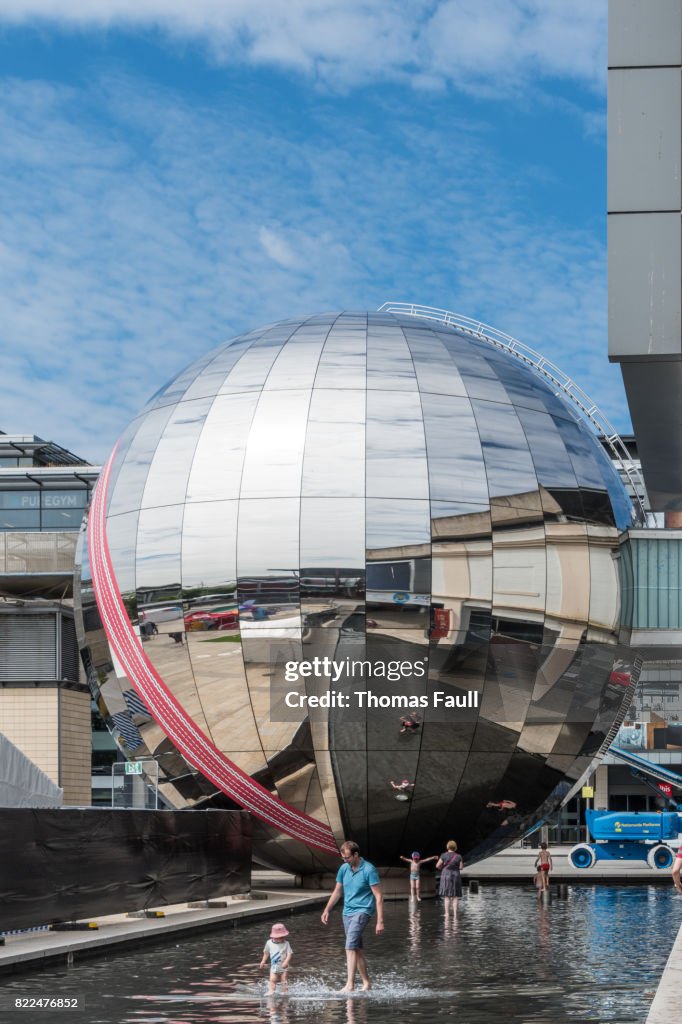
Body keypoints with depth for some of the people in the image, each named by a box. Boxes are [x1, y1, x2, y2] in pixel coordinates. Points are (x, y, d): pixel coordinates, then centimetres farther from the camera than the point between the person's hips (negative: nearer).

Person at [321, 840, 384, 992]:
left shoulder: (369, 870, -13)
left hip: (362, 911, -7)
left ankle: (350, 984, -24)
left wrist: (380, 921, -17)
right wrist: (327, 910, 12)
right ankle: (366, 982, 21)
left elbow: (378, 896, -13)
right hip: (347, 912, 7)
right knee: (357, 949, 11)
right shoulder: (344, 868, 5)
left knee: (351, 947, -20)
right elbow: (337, 892, 18)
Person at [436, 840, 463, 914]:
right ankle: (455, 913, 2)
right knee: (455, 896, 7)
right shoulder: (458, 856, -1)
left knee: (447, 896, 1)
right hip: (456, 876, 2)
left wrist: (442, 868, 17)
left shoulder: (444, 855, -6)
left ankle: (447, 913, -3)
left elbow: (437, 866, -5)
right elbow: (461, 867, 1)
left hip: (446, 876, -2)